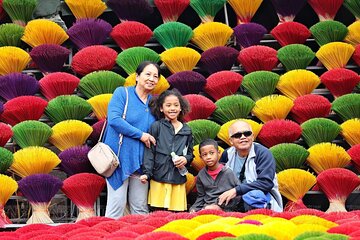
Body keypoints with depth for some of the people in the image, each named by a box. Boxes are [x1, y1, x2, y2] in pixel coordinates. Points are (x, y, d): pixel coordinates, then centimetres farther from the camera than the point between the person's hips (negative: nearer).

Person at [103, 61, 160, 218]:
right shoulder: (122, 93, -2)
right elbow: (114, 119, -15)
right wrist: (140, 135, -13)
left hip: (141, 160, 5)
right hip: (120, 157, -5)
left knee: (140, 208, 6)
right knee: (117, 203, -8)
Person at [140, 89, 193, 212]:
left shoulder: (186, 130, 13)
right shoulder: (156, 126, 2)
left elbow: (190, 153, 21)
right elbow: (149, 151, -1)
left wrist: (186, 159, -2)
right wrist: (147, 173, -11)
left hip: (178, 180, 3)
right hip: (159, 179, -3)